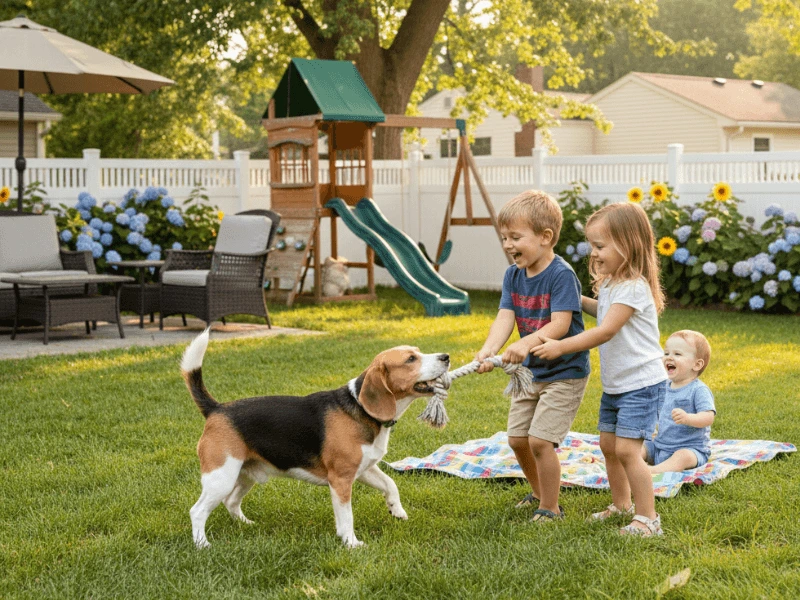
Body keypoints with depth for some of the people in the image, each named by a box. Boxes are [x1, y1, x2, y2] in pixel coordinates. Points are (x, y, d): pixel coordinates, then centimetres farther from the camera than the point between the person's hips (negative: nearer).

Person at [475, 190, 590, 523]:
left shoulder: (561, 275, -22)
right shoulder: (513, 275, -1)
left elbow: (560, 324, -30)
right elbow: (505, 317, -12)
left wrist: (527, 343, -47)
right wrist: (488, 350, -31)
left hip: (565, 373, -7)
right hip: (531, 371, 8)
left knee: (540, 441, -11)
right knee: (517, 439, 13)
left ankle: (550, 509, 7)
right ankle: (538, 493, 37)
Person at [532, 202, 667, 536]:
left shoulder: (633, 288, -22)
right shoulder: (610, 284, 9)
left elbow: (605, 331, -28)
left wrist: (561, 347, -30)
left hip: (641, 383, -10)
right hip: (615, 384, 10)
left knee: (626, 449, -13)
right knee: (608, 445, 15)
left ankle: (648, 518, -3)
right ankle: (621, 505, 32)